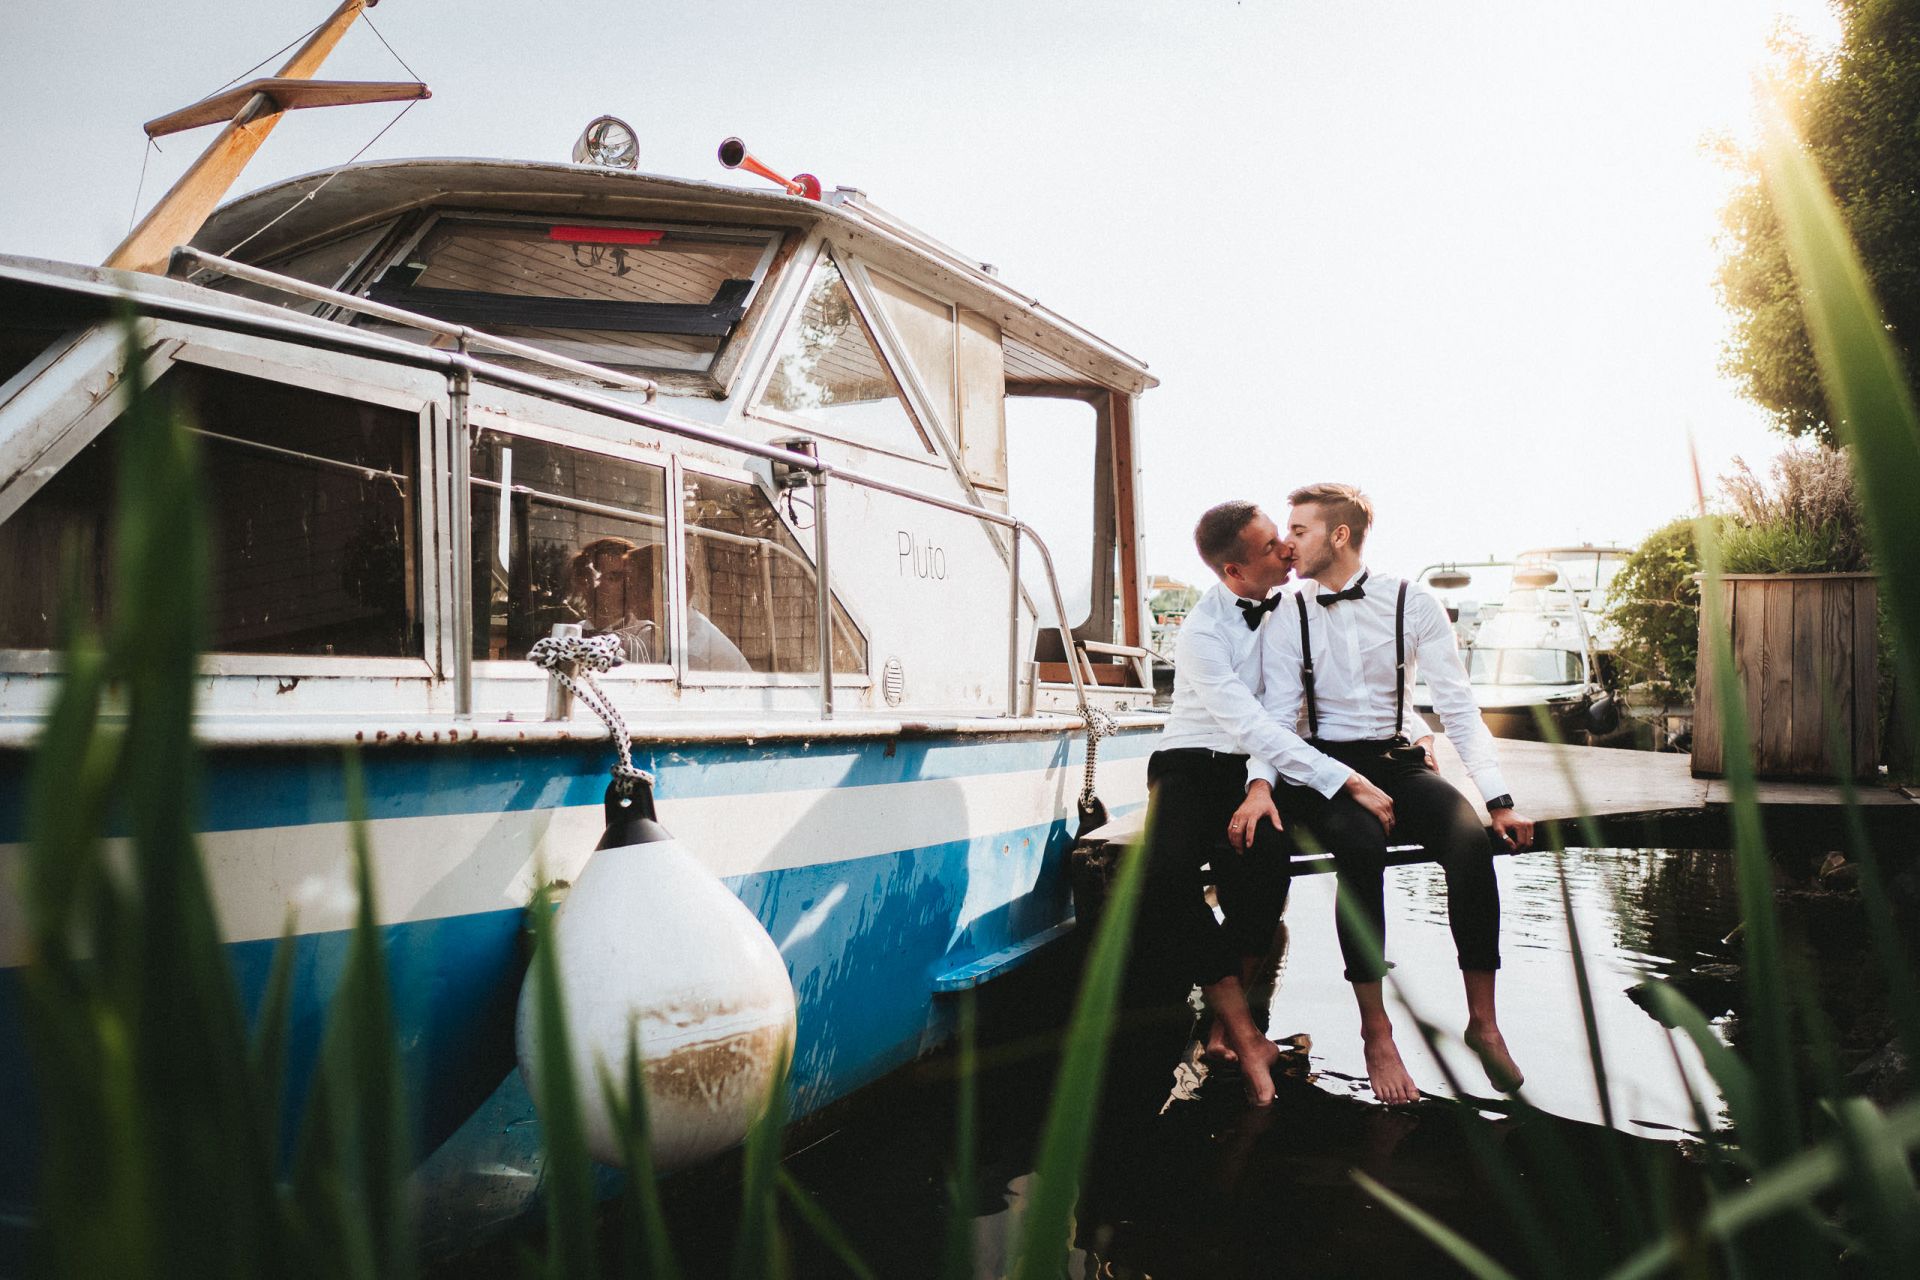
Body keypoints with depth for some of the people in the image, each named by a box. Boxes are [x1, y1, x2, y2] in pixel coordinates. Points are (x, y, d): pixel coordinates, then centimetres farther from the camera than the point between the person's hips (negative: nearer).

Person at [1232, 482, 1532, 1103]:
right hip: (1325, 768, -1)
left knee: (1471, 839, -29)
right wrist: (1260, 783, -23)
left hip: (1403, 761, 1)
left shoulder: (1412, 603, -1)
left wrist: (1499, 799, -13)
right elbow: (1276, 716, -3)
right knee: (1360, 844, -34)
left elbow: (1459, 706, -3)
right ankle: (1376, 1031, -22)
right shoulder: (1287, 617, 1)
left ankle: (1482, 1020, -14)